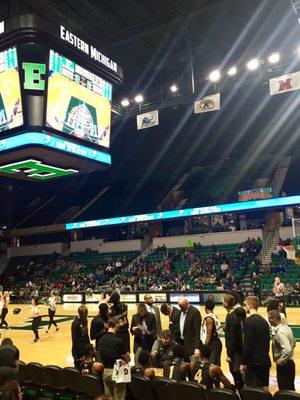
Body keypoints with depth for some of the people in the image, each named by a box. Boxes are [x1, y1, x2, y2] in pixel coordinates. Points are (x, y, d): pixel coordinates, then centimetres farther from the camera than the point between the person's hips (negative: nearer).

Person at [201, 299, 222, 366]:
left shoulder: (208, 318, -19)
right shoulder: (214, 316, 8)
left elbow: (209, 335, -20)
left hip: (212, 344, -9)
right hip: (215, 342, 9)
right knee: (215, 365, 14)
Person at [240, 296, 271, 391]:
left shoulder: (249, 321, -17)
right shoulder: (264, 321, 7)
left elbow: (247, 344, -19)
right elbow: (267, 342, 13)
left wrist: (243, 363, -13)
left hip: (253, 362, -8)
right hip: (265, 361, 8)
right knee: (264, 387, 17)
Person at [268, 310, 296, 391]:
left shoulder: (280, 332, -24)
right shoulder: (286, 327, 5)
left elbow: (287, 350, -32)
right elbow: (293, 343, 18)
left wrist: (280, 362, -19)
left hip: (284, 365, -10)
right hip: (289, 363, 10)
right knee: (290, 390, 19)